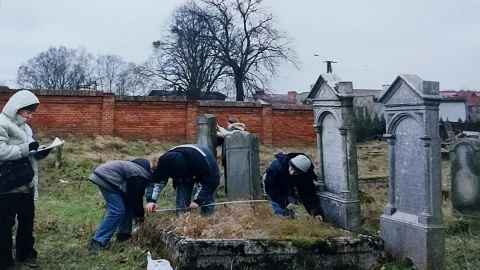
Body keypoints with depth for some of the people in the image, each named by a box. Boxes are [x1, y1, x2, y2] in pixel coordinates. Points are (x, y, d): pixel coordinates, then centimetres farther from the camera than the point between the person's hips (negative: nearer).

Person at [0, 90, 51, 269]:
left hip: (26, 184, 8)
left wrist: (39, 153, -1)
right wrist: (26, 148, -24)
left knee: (27, 221, 17)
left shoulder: (24, 127, 15)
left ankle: (25, 254, 33)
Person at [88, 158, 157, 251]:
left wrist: (137, 214, 22)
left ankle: (124, 234, 24)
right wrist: (140, 215, 4)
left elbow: (135, 194, 21)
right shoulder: (141, 176, -17)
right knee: (117, 211, -15)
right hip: (106, 178, -11)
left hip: (105, 175, 11)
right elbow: (135, 196, -11)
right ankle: (97, 243, -14)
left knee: (127, 205, 16)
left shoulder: (143, 173, 15)